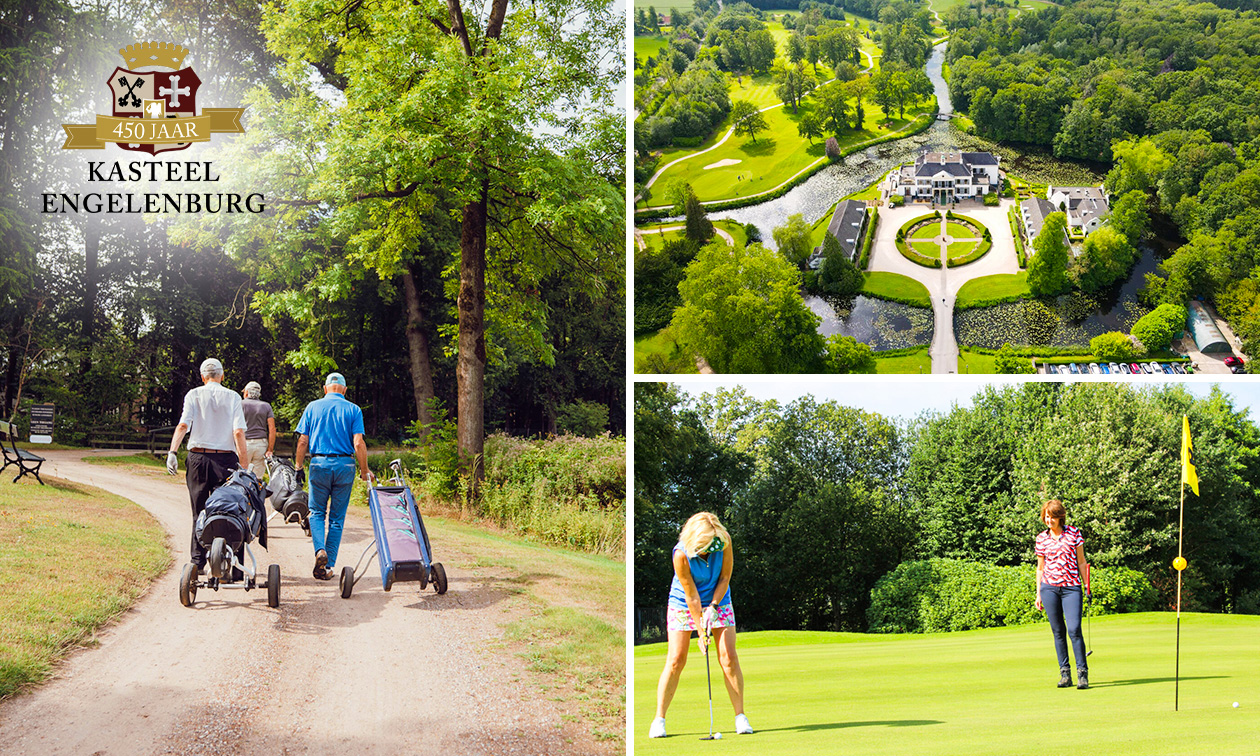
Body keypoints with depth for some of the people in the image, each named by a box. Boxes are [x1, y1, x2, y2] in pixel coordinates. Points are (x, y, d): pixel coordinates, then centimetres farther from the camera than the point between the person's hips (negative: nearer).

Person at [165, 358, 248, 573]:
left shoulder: (193, 395, 4)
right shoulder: (233, 397, 4)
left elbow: (183, 425, -9)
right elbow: (239, 432, -4)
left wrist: (172, 452, -14)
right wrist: (244, 465, -5)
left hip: (198, 458, 1)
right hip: (225, 459, -1)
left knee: (199, 512, 8)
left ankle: (198, 561, 9)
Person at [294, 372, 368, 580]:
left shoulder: (313, 407, 6)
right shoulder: (353, 410, 3)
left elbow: (303, 441, 2)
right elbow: (359, 443, -7)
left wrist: (298, 467, 11)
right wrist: (364, 471, 2)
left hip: (319, 464, 0)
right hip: (345, 465, 0)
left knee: (317, 512, 13)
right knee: (337, 517, 8)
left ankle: (320, 550, -13)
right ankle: (328, 566, 7)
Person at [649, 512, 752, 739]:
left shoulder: (724, 541, -21)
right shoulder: (681, 554, -29)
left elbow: (725, 577, -8)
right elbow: (691, 595, -22)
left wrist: (713, 606, -18)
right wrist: (701, 631, -18)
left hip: (718, 601, 3)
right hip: (683, 604, -2)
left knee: (728, 657, -7)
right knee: (676, 660, -8)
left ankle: (740, 716, 2)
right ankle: (659, 719, 2)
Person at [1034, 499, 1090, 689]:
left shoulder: (1073, 533, 3)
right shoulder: (1041, 538, 8)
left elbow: (1081, 561, 9)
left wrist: (1087, 586, 5)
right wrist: (1038, 593, 12)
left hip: (1071, 587, -2)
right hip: (1049, 587, 2)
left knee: (1074, 629, -13)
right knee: (1058, 631, 4)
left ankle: (1082, 673, -5)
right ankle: (1065, 673, 11)